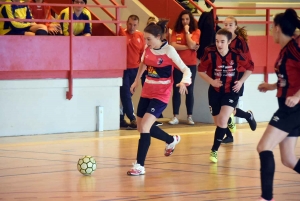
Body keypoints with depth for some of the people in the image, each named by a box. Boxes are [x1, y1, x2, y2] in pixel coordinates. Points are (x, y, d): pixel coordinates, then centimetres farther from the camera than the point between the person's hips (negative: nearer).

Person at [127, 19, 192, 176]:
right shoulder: (148, 49, 1)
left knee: (144, 126, -19)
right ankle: (171, 140, 39)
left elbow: (186, 70, -16)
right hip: (147, 92, 7)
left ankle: (140, 166, -13)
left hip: (161, 94, -7)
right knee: (142, 127, 13)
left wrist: (183, 81, -35)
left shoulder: (169, 50, -15)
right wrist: (136, 80, 28)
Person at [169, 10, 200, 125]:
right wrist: (188, 47, -13)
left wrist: (187, 31, -9)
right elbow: (173, 46, -10)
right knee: (176, 90, 1)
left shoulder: (196, 32, 0)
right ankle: (175, 116, 5)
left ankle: (189, 116, 10)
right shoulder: (176, 31, 3)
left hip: (191, 65, -1)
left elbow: (191, 45, -15)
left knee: (189, 91, 4)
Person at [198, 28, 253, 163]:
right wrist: (211, 81, -15)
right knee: (218, 122, 12)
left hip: (231, 91, -2)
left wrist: (241, 81, -8)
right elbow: (201, 70, -2)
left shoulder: (236, 55, -15)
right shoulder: (210, 54, -15)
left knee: (222, 120, -18)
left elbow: (249, 68, 2)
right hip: (215, 91, 2)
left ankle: (214, 150, -9)